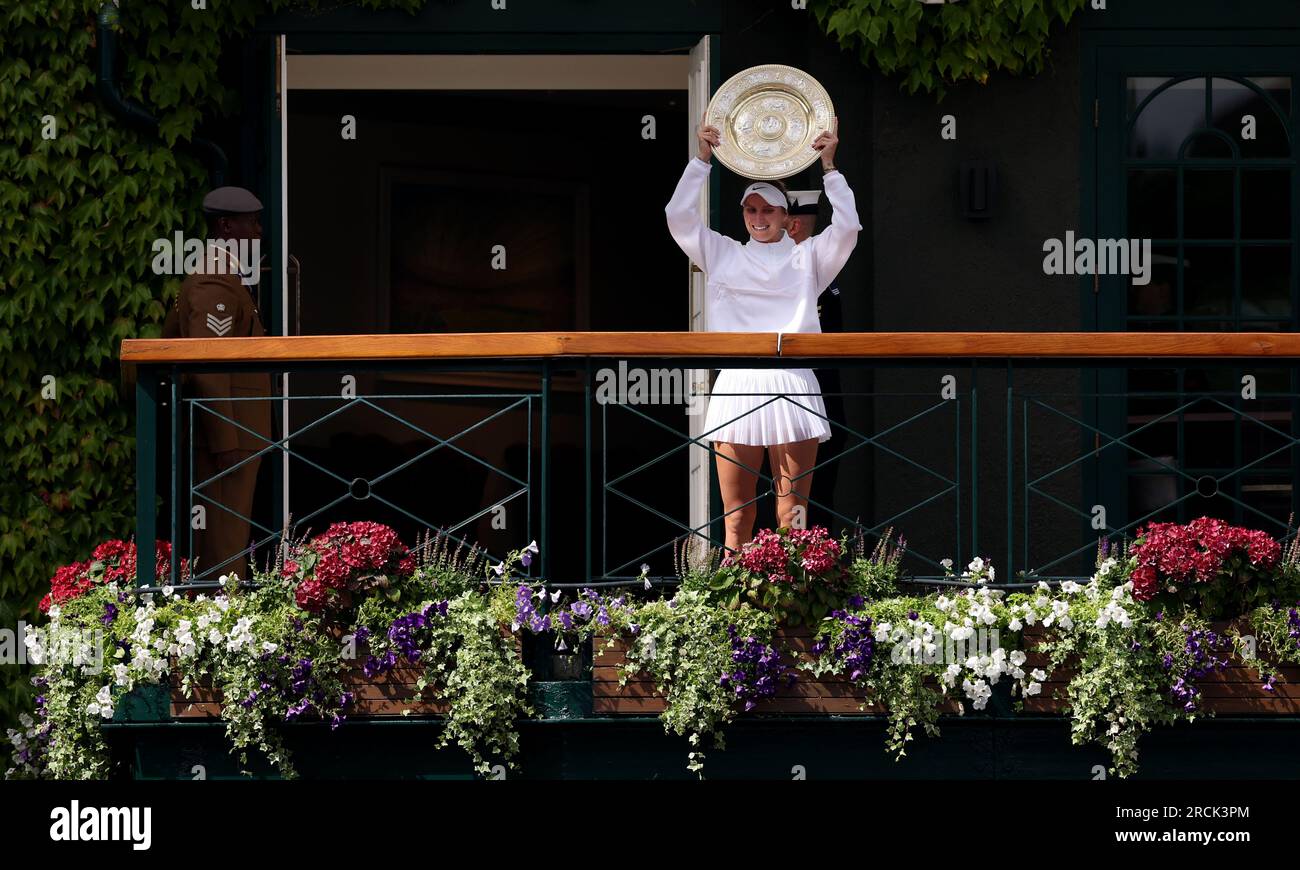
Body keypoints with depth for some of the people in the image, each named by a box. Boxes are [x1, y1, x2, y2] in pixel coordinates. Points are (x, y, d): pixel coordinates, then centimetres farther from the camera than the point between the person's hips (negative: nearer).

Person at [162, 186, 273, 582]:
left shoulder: (199, 277, 18)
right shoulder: (218, 283, -15)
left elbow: (169, 344, 26)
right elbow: (208, 365, -22)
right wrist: (226, 441, -23)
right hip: (228, 430, -11)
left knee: (214, 537, 12)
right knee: (226, 538, -9)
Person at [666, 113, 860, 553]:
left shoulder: (807, 257, 13)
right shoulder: (724, 255, 16)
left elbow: (847, 227, -1)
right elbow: (680, 216, 9)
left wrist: (829, 167, -2)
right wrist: (702, 159, 4)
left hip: (792, 385, -1)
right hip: (737, 386, 1)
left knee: (793, 517, -3)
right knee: (737, 518, -1)